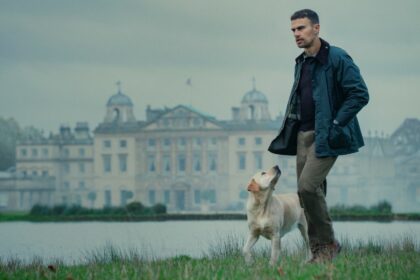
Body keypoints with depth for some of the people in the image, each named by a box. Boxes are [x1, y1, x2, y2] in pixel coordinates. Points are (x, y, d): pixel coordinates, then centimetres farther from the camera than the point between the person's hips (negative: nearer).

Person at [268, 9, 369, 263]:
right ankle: (318, 251, 11)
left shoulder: (337, 58, -11)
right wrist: (291, 126, 14)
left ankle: (328, 243, -5)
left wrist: (335, 124, -15)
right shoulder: (301, 63, 15)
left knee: (308, 186, -20)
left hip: (326, 137, -8)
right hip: (303, 134, 8)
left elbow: (360, 94, -14)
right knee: (308, 193, 5)